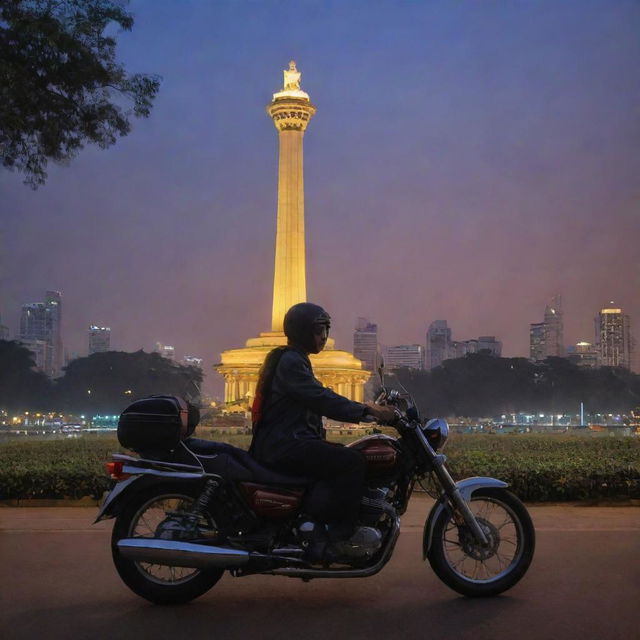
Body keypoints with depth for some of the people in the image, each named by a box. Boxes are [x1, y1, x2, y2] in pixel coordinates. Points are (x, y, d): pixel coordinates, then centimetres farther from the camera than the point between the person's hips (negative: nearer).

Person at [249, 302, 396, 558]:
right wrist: (366, 410, -24)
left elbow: (319, 399, 20)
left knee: (349, 456, 10)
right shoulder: (290, 361, -11)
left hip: (285, 443, 11)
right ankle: (341, 533, -19)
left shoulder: (294, 359, 23)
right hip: (284, 445, -11)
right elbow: (321, 399, -22)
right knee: (352, 462, -21)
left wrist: (367, 408, 11)